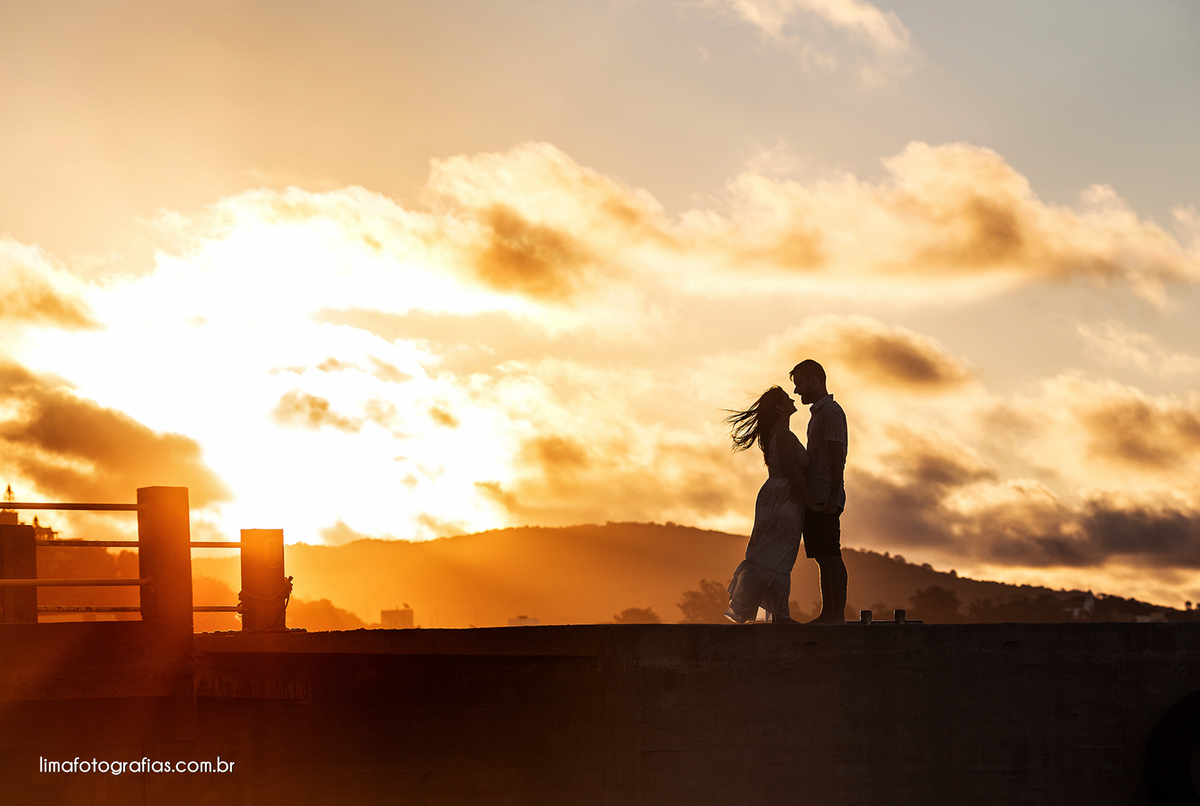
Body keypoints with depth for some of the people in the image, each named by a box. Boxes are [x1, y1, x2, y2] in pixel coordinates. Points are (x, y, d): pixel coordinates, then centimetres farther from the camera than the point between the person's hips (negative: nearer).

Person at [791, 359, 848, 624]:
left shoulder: (831, 412, -9)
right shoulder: (817, 412, 21)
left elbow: (838, 457, -15)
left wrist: (833, 497, -21)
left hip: (825, 499, -10)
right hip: (814, 498, 10)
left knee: (831, 556, -10)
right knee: (823, 558, 8)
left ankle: (838, 614, -10)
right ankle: (827, 613, 10)